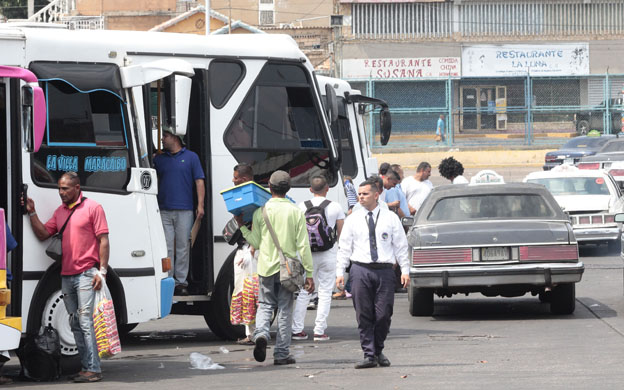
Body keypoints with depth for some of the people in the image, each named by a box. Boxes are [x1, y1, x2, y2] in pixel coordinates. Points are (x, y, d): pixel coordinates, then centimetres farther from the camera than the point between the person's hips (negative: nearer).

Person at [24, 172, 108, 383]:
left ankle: (94, 369, -14)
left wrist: (102, 271, -12)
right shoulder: (60, 211, 17)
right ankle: (86, 367, 11)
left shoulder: (92, 208, -2)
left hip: (86, 274, -7)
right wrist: (32, 213, 0)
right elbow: (43, 234, 12)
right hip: (66, 276, 7)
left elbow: (103, 241, -5)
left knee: (85, 320, -13)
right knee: (75, 324, 7)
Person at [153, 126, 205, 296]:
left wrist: (200, 205, -4)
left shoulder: (191, 157, 6)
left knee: (183, 247, 1)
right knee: (166, 248, -1)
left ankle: (181, 281, 6)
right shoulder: (159, 159, 14)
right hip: (164, 210, 2)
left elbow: (199, 181, 4)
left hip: (184, 210, -2)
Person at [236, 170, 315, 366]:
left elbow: (256, 242, 3)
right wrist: (309, 273, -1)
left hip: (266, 267, 1)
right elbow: (303, 245, -5)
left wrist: (241, 226, 17)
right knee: (285, 310, 7)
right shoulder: (296, 212, -4)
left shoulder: (260, 212, -3)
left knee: (265, 305, 13)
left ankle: (261, 334, -16)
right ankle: (281, 354, 7)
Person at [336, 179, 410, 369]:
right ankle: (369, 355, 1)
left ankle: (379, 351, 17)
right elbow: (344, 248, 9)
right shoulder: (352, 220, 9)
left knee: (383, 315, -2)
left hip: (384, 270, -1)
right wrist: (340, 273, 1)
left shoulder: (390, 218, 7)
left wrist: (405, 270, 1)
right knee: (364, 315, -3)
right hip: (360, 270, 1)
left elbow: (401, 245, 8)